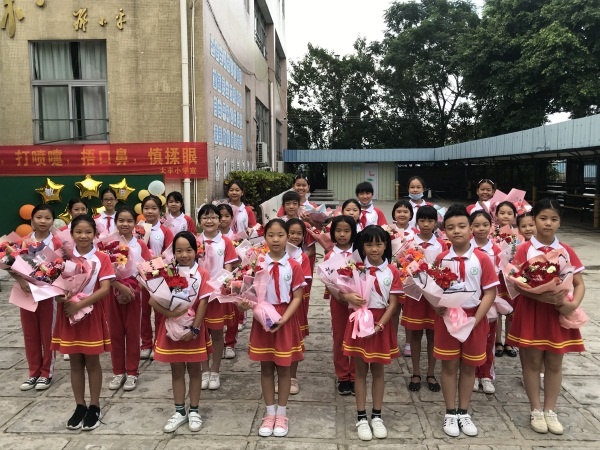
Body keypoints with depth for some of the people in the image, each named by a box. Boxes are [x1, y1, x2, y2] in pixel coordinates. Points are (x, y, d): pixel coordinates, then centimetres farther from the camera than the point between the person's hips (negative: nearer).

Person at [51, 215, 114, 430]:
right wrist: (60, 297, -20)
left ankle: (94, 407, 19)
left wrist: (80, 304, -22)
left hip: (92, 315, -2)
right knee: (75, 363, 11)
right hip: (69, 313, 3)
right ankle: (80, 406, 24)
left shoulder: (101, 258, -6)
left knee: (92, 363, 7)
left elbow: (105, 289, -14)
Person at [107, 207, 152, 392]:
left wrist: (131, 287, -13)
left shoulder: (140, 245, -1)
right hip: (114, 291, 1)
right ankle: (118, 372, 19)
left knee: (133, 332, 5)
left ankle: (132, 373, 15)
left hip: (134, 291, -1)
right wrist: (121, 287, -17)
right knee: (115, 332, 8)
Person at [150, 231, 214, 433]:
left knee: (194, 370, 10)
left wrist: (194, 329, -17)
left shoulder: (202, 274, -7)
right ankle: (179, 411, 24)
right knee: (177, 371, 12)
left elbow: (203, 303, -11)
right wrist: (170, 313, -24)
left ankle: (194, 411, 23)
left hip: (193, 329, -2)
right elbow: (153, 300, -8)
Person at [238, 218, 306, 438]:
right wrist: (246, 304, -21)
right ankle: (269, 413, 24)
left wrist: (283, 319, -18)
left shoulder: (294, 266, -5)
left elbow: (297, 298, -6)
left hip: (286, 321, -1)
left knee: (284, 368, 8)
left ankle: (281, 414, 22)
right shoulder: (258, 265, 0)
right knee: (266, 368, 10)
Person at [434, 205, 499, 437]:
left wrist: (475, 320, -15)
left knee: (469, 366, 12)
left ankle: (464, 412, 28)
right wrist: (437, 306, -16)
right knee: (449, 365, 9)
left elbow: (490, 292, -8)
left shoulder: (482, 259, -8)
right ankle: (450, 413, 22)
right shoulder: (441, 259, -4)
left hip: (474, 318, 0)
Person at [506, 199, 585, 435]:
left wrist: (574, 304, -15)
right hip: (531, 310, -3)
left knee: (554, 363, 11)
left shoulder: (566, 251, 3)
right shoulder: (525, 250, -7)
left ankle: (550, 410, 24)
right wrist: (543, 297, -25)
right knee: (533, 362, 7)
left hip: (559, 311, 3)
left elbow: (579, 284, 4)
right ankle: (536, 410, 20)